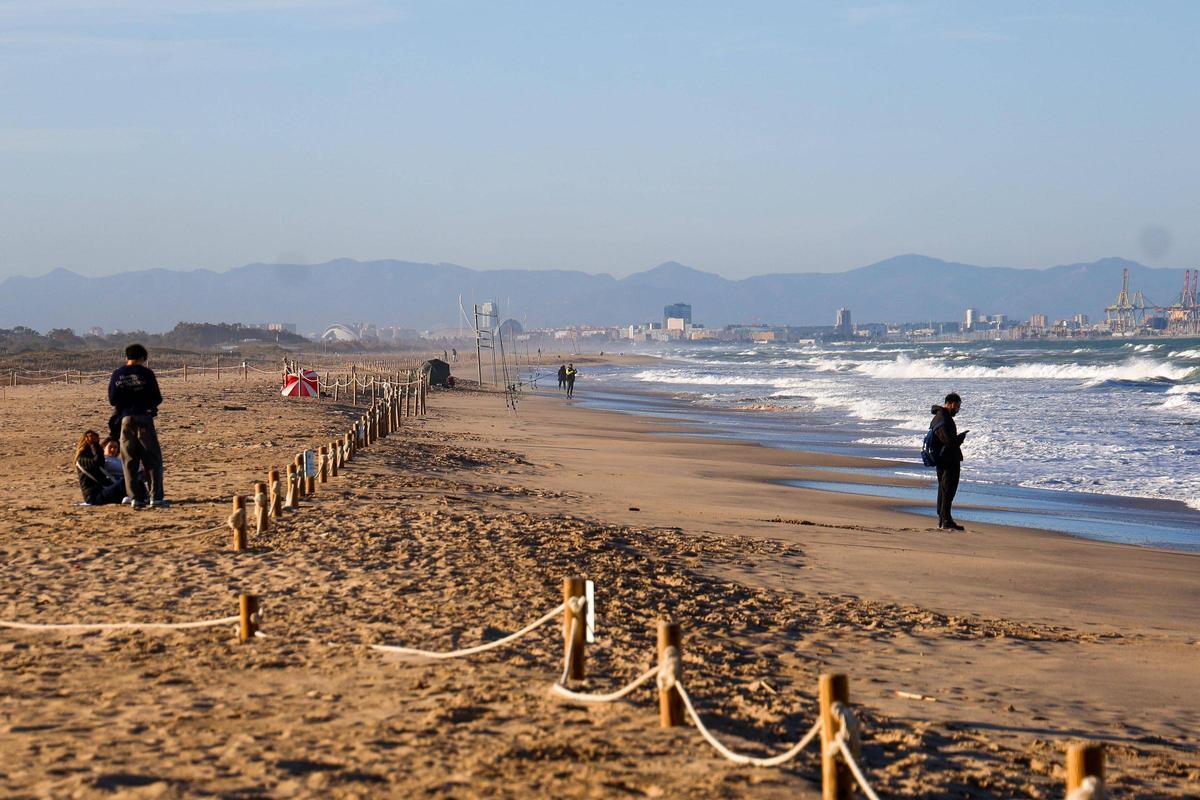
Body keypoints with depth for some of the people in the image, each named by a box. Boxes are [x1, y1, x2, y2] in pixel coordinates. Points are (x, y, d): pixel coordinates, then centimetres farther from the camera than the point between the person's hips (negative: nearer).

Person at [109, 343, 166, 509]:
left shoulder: (117, 374, 4)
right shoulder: (146, 373, -5)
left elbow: (112, 400, 4)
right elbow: (157, 398, -4)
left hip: (125, 419, 3)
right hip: (143, 417, -3)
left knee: (130, 461, 7)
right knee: (152, 459, 2)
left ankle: (136, 498, 3)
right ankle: (156, 497, -6)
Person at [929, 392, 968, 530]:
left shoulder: (937, 417, 14)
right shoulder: (944, 420, -21)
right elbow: (950, 441, -27)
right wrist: (963, 435, -11)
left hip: (942, 461, 11)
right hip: (949, 461, -11)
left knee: (943, 490, 16)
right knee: (948, 491, -6)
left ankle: (941, 519, 23)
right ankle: (946, 521, -3)